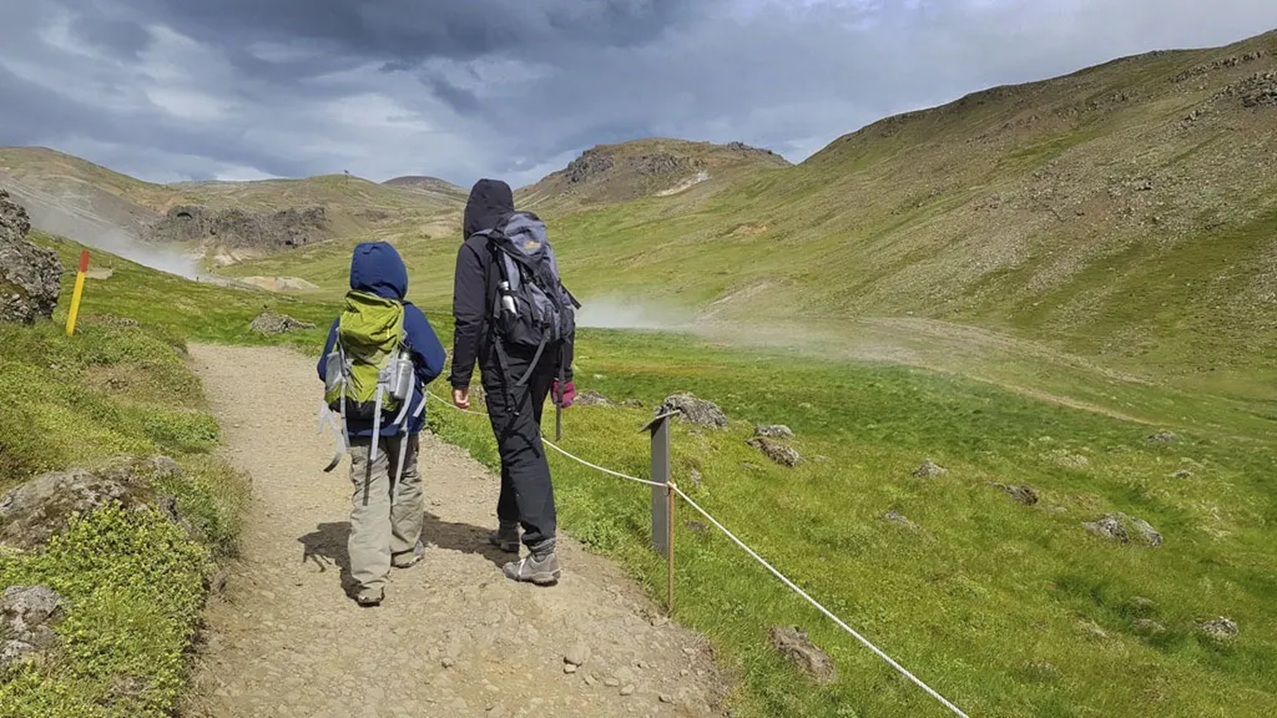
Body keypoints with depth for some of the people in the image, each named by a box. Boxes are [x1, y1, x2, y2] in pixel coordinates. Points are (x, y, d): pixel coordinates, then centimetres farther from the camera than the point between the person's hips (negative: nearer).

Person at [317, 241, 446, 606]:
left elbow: (325, 370, 3)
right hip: (402, 418, -1)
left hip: (360, 422, 1)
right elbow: (434, 363, -10)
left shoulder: (343, 321, -2)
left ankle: (369, 576, -8)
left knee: (367, 492, 1)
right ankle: (405, 549, 37)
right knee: (405, 482, 20)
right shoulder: (409, 316, -10)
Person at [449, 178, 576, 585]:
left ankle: (542, 555, -6)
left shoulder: (476, 249, -3)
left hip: (506, 361, -7)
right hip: (544, 357, 7)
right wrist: (563, 372, 19)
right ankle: (508, 528, 35)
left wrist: (460, 379, -7)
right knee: (520, 441, 20)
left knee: (520, 449, -5)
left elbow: (469, 319, -12)